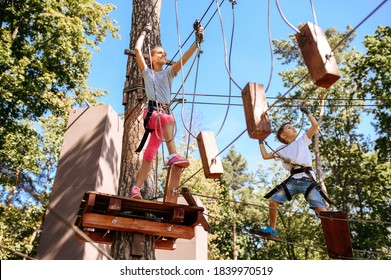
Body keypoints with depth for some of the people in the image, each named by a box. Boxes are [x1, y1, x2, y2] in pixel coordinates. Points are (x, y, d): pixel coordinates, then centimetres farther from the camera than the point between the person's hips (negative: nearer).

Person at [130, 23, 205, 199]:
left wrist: (197, 41, -4)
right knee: (169, 119, -38)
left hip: (165, 113, 3)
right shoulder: (147, 72, 16)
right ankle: (172, 156, -48)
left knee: (150, 154, -2)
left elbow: (185, 57, 8)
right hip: (151, 111, -3)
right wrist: (144, 32, 18)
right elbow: (137, 49, 8)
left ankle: (136, 189, -3)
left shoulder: (169, 72, 21)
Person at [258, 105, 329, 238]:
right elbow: (265, 156, 23)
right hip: (292, 181, 3)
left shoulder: (302, 141, 14)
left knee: (320, 208, -16)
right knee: (273, 201, -5)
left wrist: (307, 112, 18)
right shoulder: (282, 150, 20)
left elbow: (315, 125, 8)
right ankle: (272, 229, 8)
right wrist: (261, 141, 29)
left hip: (307, 179, -3)